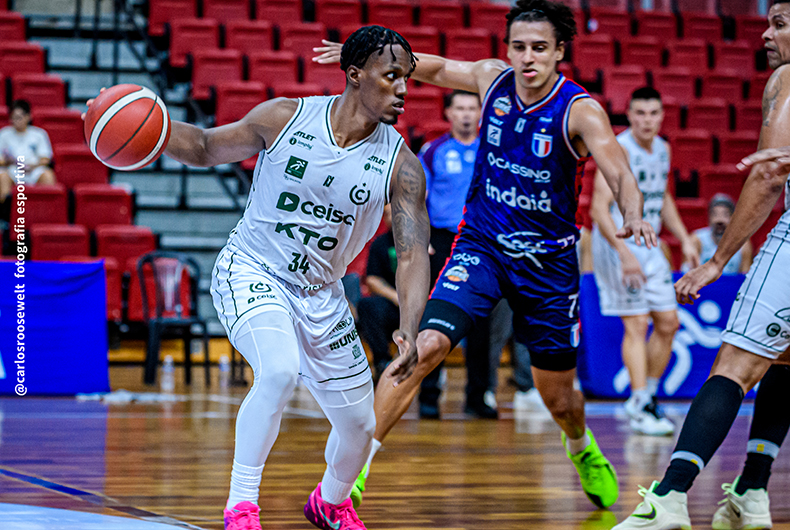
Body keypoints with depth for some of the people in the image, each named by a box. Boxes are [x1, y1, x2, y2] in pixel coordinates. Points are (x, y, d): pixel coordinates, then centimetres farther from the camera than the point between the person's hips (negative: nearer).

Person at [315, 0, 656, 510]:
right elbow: (437, 69, 15)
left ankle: (582, 448, 48)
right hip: (482, 244, 1)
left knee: (559, 395, 12)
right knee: (426, 345, -23)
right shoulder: (493, 78, -4)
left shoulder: (580, 110, -15)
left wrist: (633, 214, -50)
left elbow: (619, 172, -29)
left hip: (549, 259, -1)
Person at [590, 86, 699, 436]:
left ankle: (647, 394, 20)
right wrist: (625, 254, -29)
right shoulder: (618, 150, -17)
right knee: (636, 324, -11)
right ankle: (641, 409, -9)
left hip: (650, 246, 8)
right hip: (617, 244, -8)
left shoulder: (663, 149, 8)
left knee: (668, 323, 7)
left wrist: (684, 239, 14)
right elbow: (599, 208, -22)